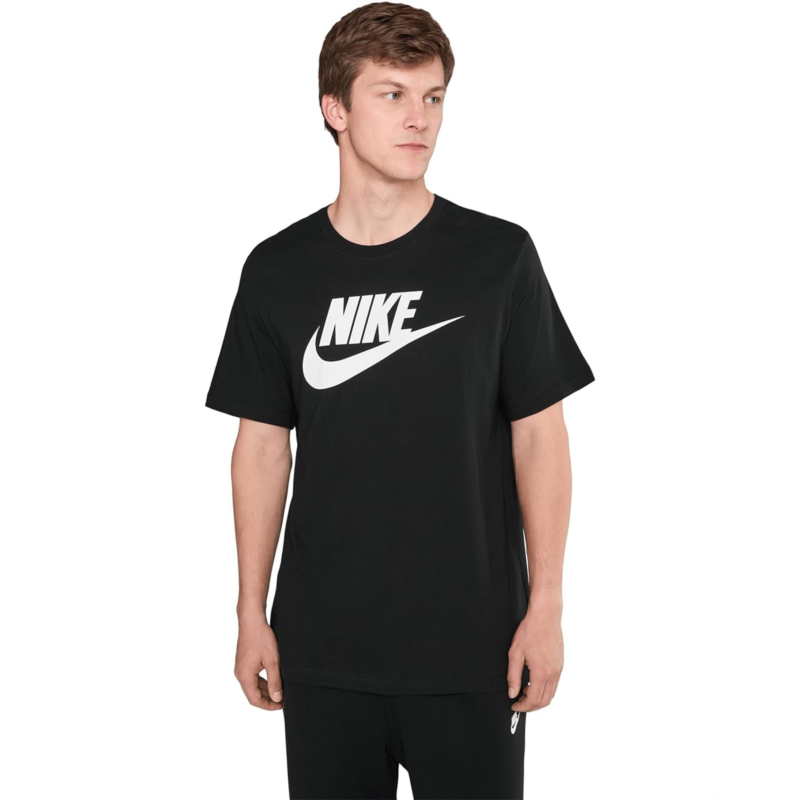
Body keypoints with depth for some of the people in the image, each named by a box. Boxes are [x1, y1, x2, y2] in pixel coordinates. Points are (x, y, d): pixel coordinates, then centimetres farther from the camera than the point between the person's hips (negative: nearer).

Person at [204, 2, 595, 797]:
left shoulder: (499, 256, -4)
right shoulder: (278, 271, 1)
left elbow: (538, 434, -2)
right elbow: (263, 445, 6)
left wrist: (545, 607, -5)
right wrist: (252, 613, 5)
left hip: (471, 645, -1)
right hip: (322, 646, 2)